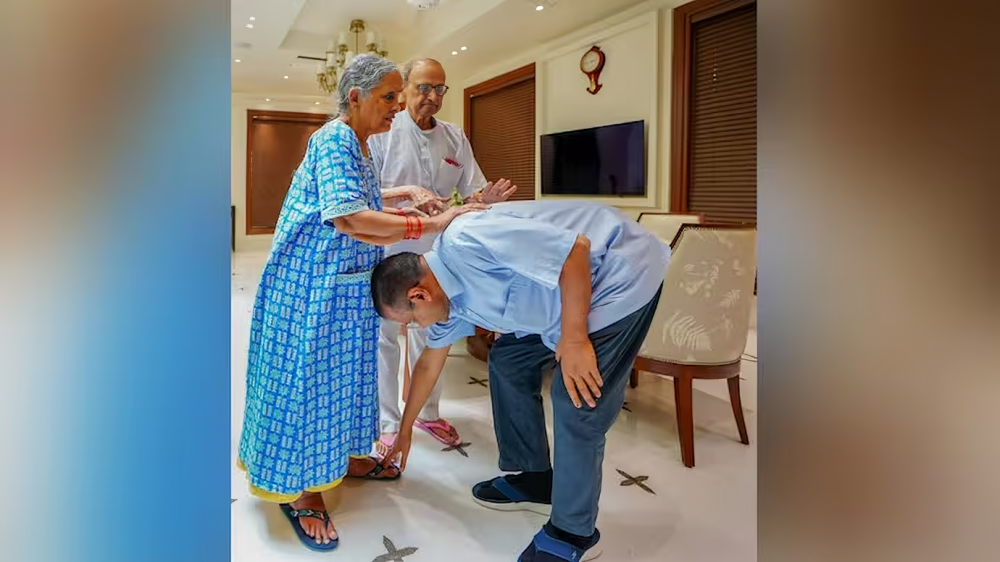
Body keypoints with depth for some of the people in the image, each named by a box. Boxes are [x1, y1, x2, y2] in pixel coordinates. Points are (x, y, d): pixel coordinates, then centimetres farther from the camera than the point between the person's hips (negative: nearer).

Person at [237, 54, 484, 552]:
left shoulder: (356, 142, 11)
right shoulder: (334, 139, -19)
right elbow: (349, 217, -31)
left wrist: (404, 193, 9)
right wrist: (434, 224, -31)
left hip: (346, 286, 10)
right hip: (312, 283, -9)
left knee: (341, 372, 18)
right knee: (308, 376, 1)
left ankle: (338, 456, 35)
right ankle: (299, 488, 15)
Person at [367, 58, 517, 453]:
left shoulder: (455, 138, 8)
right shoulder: (382, 132, -5)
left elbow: (472, 190, 4)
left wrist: (485, 198, -19)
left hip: (434, 253, 4)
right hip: (387, 249, -4)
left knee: (430, 334, 14)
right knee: (385, 335, 4)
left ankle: (428, 412, 31)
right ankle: (388, 423, 17)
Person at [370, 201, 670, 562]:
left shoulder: (467, 242, -26)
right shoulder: (448, 291, 5)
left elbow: (576, 248, -29)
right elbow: (429, 363, 20)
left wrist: (573, 340, -22)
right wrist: (405, 429, 31)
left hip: (622, 274, -9)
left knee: (577, 405, -11)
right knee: (508, 361, 12)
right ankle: (535, 479, 26)